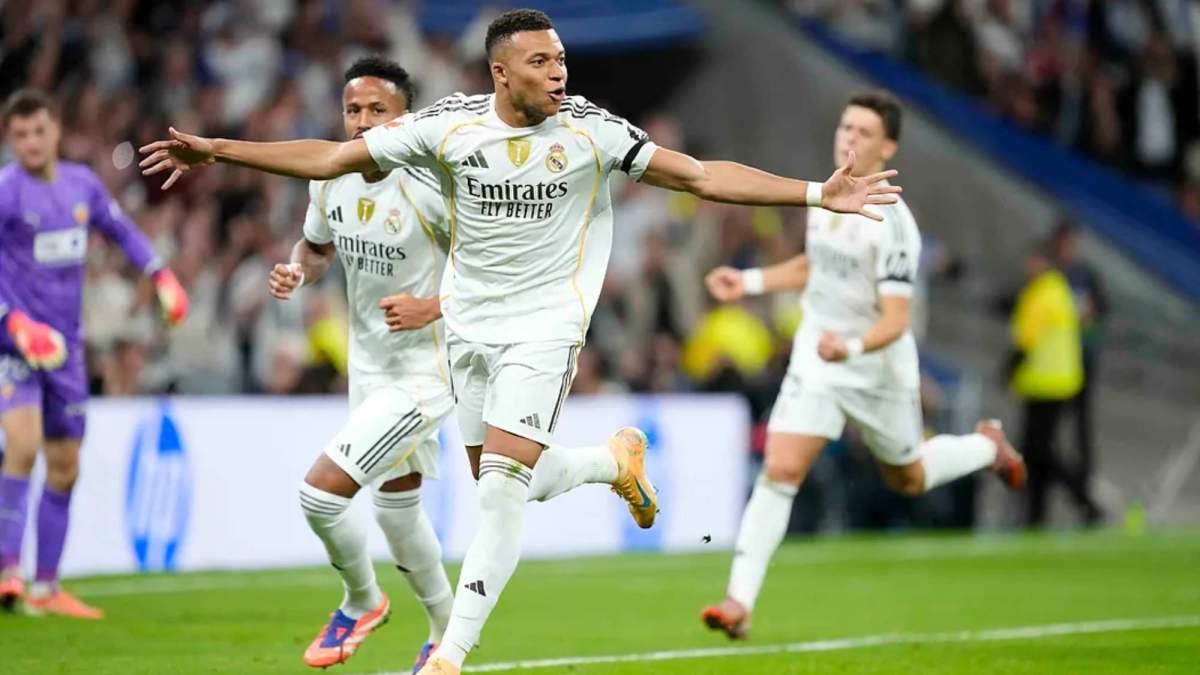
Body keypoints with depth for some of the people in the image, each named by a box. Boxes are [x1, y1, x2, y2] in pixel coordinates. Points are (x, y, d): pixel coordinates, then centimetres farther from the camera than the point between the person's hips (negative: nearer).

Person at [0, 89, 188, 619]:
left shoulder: (82, 183, 6)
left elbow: (122, 232, 21)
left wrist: (161, 276, 8)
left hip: (64, 347, 6)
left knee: (64, 467, 9)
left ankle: (45, 588, 18)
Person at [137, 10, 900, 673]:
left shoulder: (591, 130, -11)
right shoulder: (449, 125, -8)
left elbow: (704, 176, -11)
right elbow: (329, 158, -2)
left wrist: (815, 193, -18)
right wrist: (217, 150, -7)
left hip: (545, 325, -3)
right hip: (470, 324, 3)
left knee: (503, 483, -14)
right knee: (499, 481, 11)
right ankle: (617, 459, 40)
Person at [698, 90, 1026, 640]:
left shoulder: (892, 224, -23)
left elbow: (895, 320, -25)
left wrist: (851, 347, -44)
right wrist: (750, 282, 9)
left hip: (878, 369, -4)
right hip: (815, 361, 4)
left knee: (909, 480, 18)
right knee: (780, 470, -13)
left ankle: (988, 446, 50)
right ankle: (739, 602, -16)